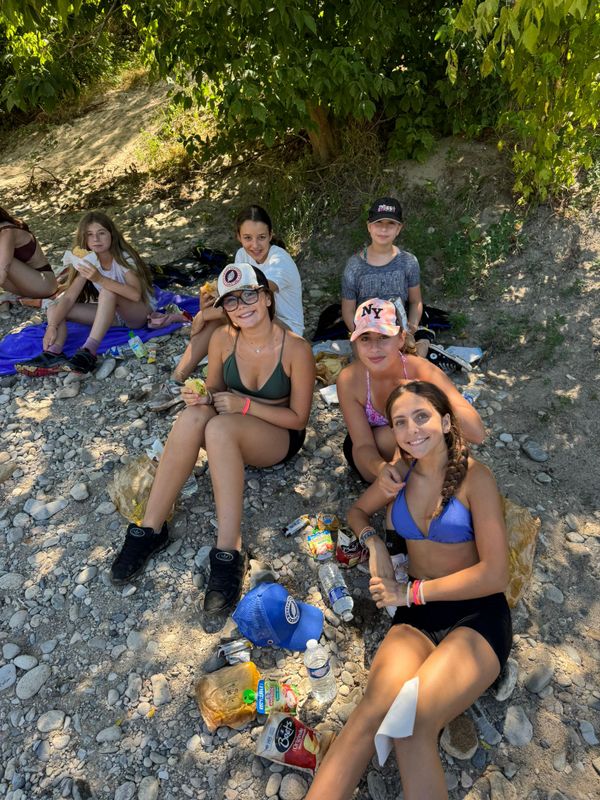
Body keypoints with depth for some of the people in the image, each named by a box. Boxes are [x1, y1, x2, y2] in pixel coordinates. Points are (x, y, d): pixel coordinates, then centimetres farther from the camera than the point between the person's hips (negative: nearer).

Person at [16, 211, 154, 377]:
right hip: (112, 312, 6)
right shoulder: (88, 261, -4)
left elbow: (136, 294, -35)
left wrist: (100, 279, -42)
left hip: (139, 312, -6)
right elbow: (69, 297, -13)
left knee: (108, 291, -36)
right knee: (53, 309, -9)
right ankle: (53, 354, -36)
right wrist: (52, 326, -27)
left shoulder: (124, 257, -18)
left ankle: (88, 352, -44)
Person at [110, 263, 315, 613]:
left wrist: (245, 404, -23)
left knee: (219, 428, -35)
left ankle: (229, 552, -33)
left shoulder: (296, 349, -19)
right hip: (230, 432, 4)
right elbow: (215, 392, 5)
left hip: (280, 437, -3)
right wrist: (202, 397, -19)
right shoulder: (222, 339, -8)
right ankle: (151, 528, -21)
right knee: (193, 415, -31)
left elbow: (298, 418, -13)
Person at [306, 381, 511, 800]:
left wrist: (410, 591, -9)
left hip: (477, 616, -3)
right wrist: (375, 544, 0)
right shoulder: (402, 472, 6)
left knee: (411, 722, -30)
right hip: (415, 616, 3)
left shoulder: (474, 477, -9)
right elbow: (358, 510, 22)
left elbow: (495, 574, -13)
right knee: (375, 709, -26)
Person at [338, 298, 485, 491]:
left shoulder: (422, 371, -28)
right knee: (389, 437, -32)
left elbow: (477, 433, -32)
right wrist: (379, 468, -47)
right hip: (372, 458, -1)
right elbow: (363, 445, -23)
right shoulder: (348, 380, -26)